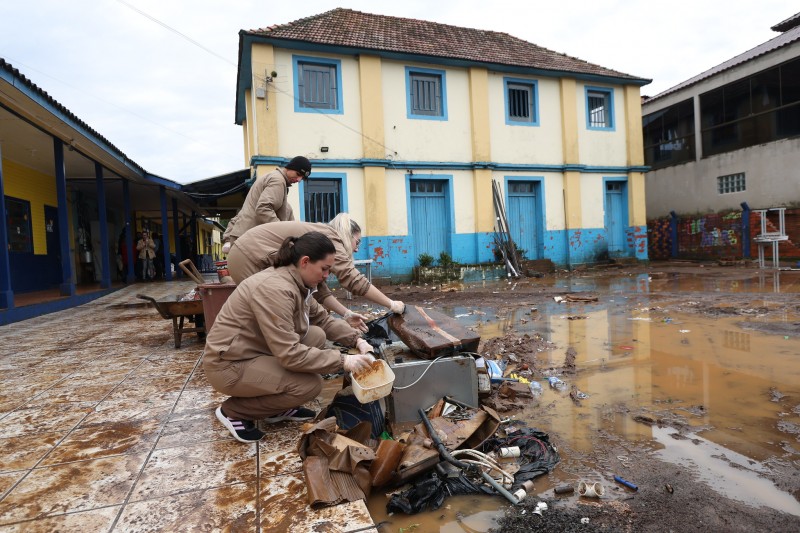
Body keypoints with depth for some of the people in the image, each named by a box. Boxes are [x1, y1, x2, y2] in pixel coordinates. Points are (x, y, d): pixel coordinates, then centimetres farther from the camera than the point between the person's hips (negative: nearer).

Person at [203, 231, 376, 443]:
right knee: (311, 384, -18)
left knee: (317, 335, -1)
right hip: (229, 365, -9)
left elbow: (323, 319, 8)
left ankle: (279, 408, 11)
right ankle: (234, 411, 0)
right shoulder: (276, 289, -29)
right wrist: (342, 361, -26)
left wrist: (356, 340, -6)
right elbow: (290, 354, -31)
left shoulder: (296, 282, 1)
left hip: (255, 352, 9)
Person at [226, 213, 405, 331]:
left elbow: (319, 288, 9)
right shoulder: (329, 238, -14)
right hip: (249, 258, -10)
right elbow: (354, 280, -21)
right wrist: (391, 304, -15)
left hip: (249, 256, 10)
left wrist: (346, 314, 3)